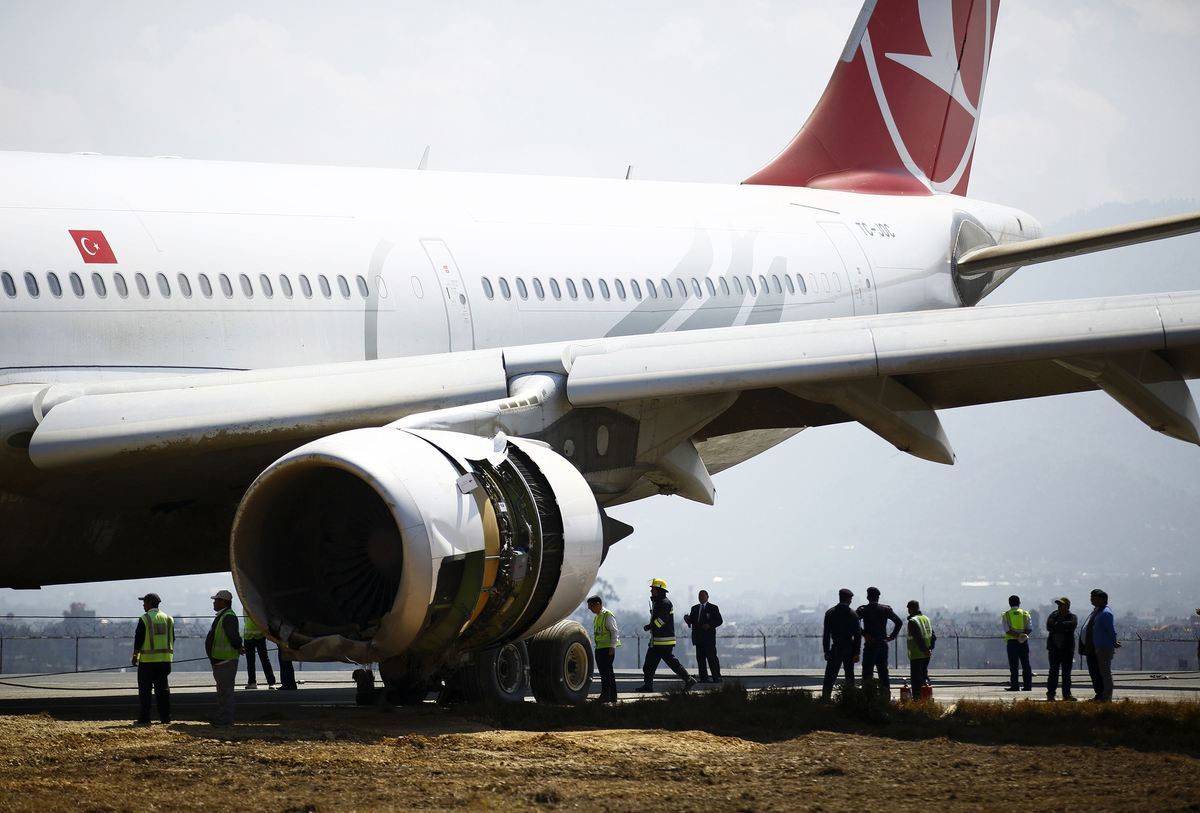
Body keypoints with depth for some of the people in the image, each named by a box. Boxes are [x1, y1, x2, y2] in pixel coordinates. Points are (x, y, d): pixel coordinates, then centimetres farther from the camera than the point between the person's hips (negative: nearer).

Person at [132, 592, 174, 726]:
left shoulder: (145, 619, -7)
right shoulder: (168, 619, 9)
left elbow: (139, 639, -9)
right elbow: (172, 639, 12)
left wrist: (135, 655, -1)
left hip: (148, 659, -5)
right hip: (165, 659, 5)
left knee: (145, 689, -1)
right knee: (162, 688, 9)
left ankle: (144, 718, -3)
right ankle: (165, 717, 6)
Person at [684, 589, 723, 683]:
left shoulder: (713, 608, 4)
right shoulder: (694, 608, 18)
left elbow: (719, 621, -1)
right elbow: (691, 621, 13)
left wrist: (710, 625, -16)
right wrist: (687, 619, -10)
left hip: (709, 637, -5)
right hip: (698, 638, 5)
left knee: (712, 657, -8)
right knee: (700, 658, 3)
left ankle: (716, 677, -5)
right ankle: (703, 678, 5)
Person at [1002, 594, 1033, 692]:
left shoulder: (1006, 615, 1)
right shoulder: (1025, 614, 5)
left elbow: (1007, 630, -10)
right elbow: (1029, 628, -3)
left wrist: (1018, 636, -14)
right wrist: (1023, 635, -9)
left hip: (1012, 641, -2)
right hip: (1024, 643, 2)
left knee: (1013, 665, 0)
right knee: (1026, 664, 6)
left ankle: (1014, 686, -3)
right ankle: (1028, 686, 4)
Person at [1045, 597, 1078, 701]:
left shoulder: (1072, 617, 2)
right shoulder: (1054, 615, 7)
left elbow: (1073, 624, -22)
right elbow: (1049, 626, -10)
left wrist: (1058, 625, -17)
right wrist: (1064, 629, -13)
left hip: (1067, 649, -1)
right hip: (1054, 648, 1)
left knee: (1066, 673, 4)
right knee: (1053, 672, -1)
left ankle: (1066, 694, 9)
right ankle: (1050, 694, 2)